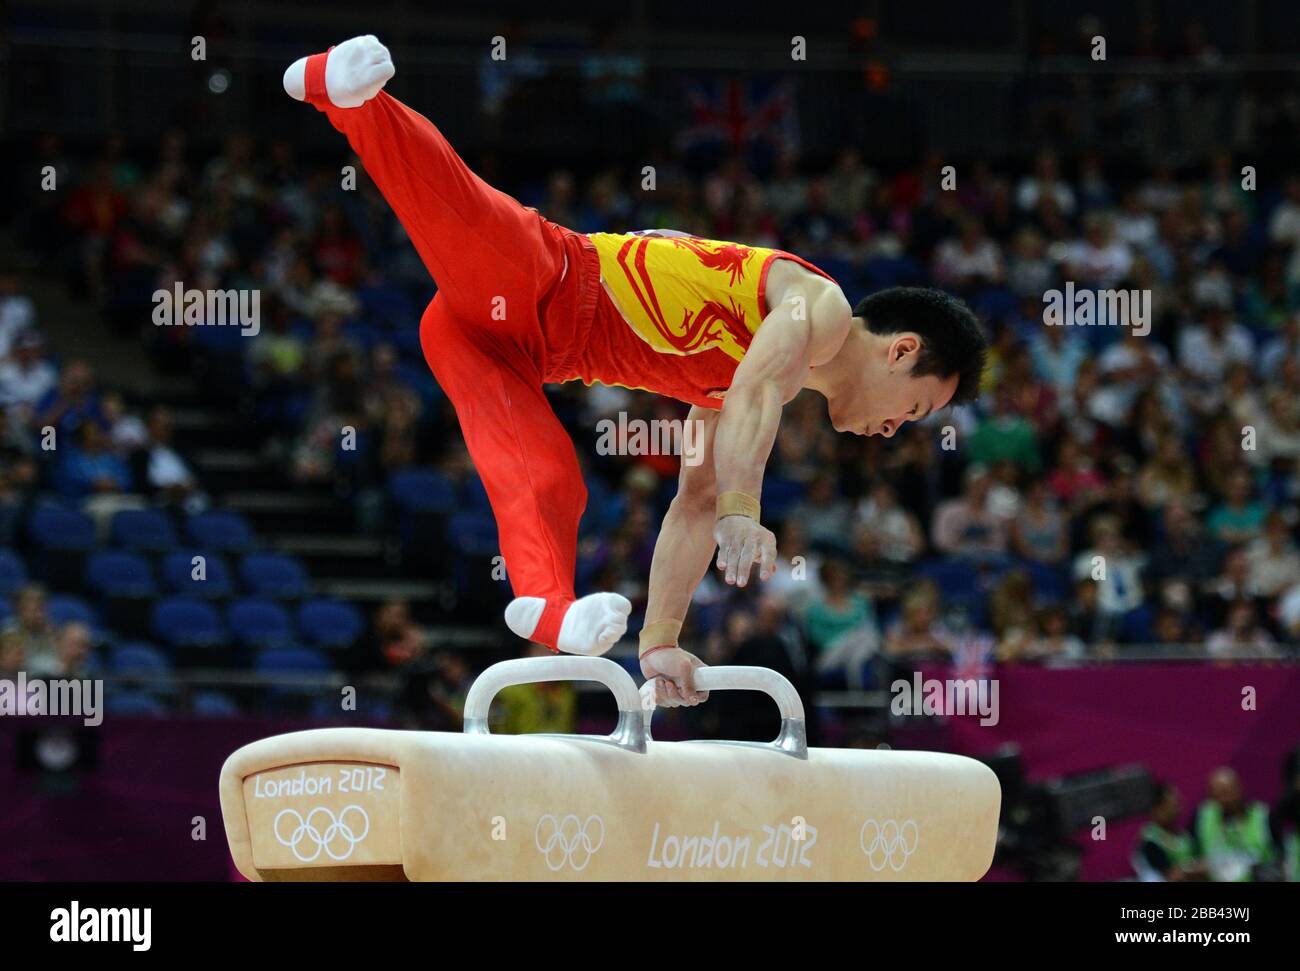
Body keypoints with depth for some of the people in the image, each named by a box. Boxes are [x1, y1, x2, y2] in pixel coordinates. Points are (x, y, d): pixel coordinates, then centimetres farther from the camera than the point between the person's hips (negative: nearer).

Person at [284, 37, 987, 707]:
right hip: (541, 287, -8)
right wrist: (741, 510, -36)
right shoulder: (819, 305, -1)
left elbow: (693, 505, 26)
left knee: (548, 484, -15)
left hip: (503, 343, 8)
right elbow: (753, 393, -21)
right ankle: (341, 87, -52)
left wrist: (660, 640, 18)